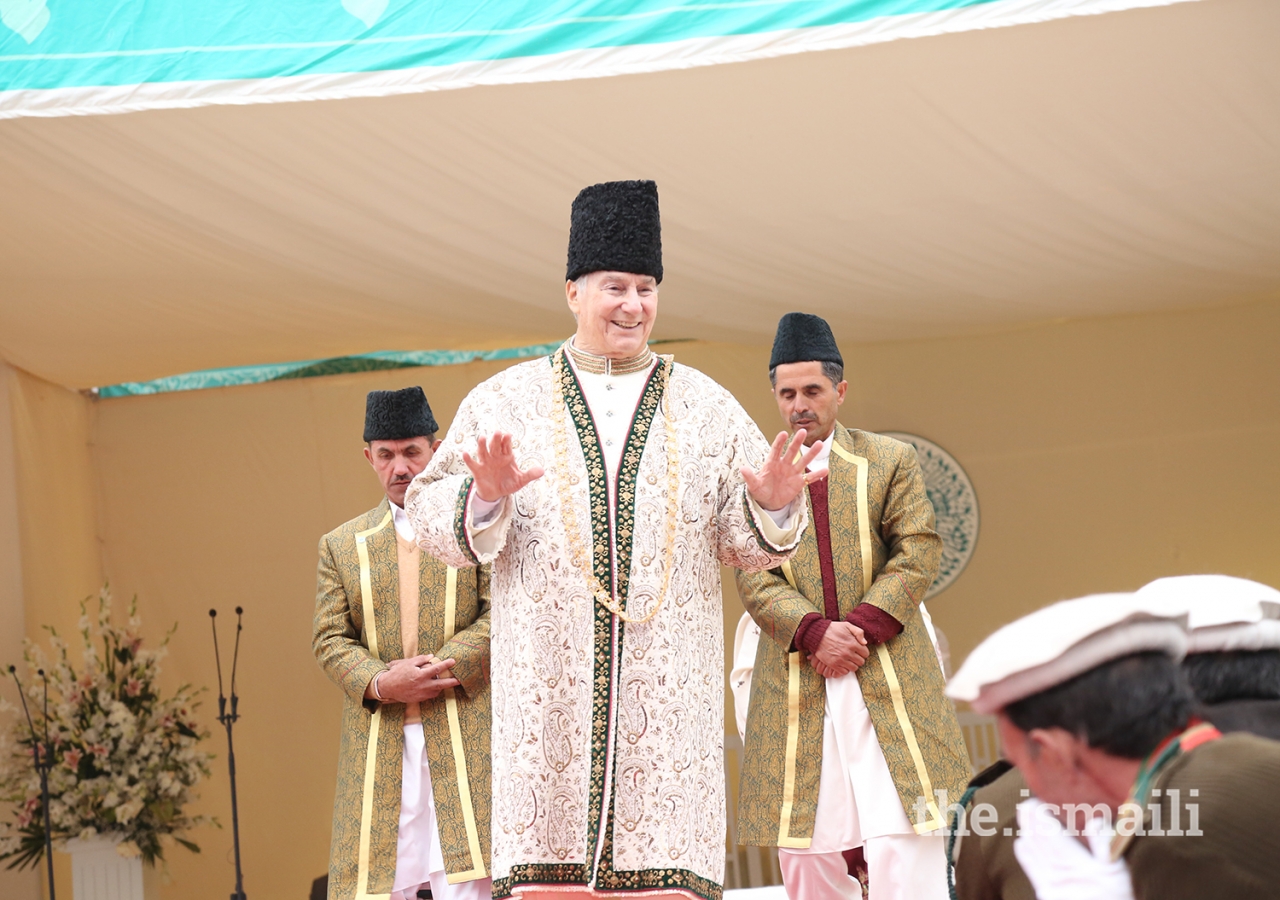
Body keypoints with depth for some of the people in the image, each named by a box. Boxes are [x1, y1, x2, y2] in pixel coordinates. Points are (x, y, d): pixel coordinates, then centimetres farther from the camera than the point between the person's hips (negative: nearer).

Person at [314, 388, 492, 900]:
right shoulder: (342, 545, 17)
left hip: (464, 739, -2)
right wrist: (381, 684, -10)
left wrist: (442, 664, -13)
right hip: (377, 749, 2)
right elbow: (330, 640, 9)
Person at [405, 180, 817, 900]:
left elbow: (747, 544, 8)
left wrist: (773, 506, -13)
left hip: (667, 678, 1)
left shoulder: (705, 406, 11)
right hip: (548, 676, 0)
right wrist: (485, 496, -16)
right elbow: (433, 513, 4)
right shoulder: (506, 400, 9)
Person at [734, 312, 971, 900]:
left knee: (904, 848, -10)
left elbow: (919, 552, 1)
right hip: (794, 688, 1)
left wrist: (861, 627, -12)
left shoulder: (890, 461, 9)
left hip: (890, 680, -1)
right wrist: (815, 633, -16)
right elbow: (754, 577, 0)